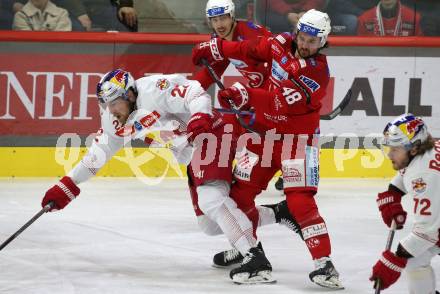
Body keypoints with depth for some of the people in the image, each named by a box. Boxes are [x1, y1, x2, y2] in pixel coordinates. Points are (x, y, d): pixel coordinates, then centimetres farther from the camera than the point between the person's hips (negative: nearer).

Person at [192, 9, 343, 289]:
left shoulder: (318, 72, -21)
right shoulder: (282, 43, -2)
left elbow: (281, 102, -31)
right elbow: (252, 49, 18)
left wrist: (245, 95, -39)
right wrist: (215, 49, 20)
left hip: (297, 138, -6)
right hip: (265, 132, 6)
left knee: (300, 201, -18)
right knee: (240, 192, 3)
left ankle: (324, 262, -16)